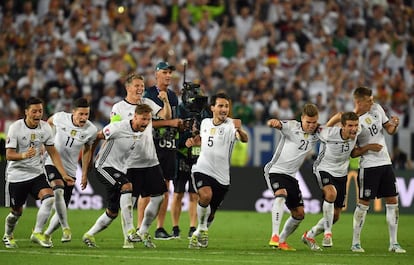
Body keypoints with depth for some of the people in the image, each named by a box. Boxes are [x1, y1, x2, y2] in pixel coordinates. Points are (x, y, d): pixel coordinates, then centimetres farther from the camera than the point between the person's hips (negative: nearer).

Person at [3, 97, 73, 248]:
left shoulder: (45, 128, -2)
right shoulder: (16, 128, -15)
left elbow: (53, 153, 6)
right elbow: (9, 155, -18)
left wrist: (64, 175, 1)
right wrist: (23, 155, -39)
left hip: (37, 173, 3)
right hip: (17, 175, -3)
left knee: (49, 198, -22)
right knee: (16, 212, 6)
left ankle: (37, 233, -12)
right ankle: (8, 236, 35)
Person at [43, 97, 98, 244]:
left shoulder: (91, 130, -9)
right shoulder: (60, 118, -13)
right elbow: (49, 122, 12)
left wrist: (85, 174, 11)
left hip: (70, 170, 3)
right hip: (52, 163, -2)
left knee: (62, 209, 3)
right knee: (58, 191, -31)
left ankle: (47, 234, 25)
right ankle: (66, 229, -27)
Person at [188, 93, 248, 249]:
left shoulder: (231, 125, -10)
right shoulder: (205, 123, 5)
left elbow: (244, 139, -30)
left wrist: (240, 131, -52)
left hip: (222, 176, -1)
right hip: (202, 170, 1)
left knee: (210, 214, 10)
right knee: (206, 195, -30)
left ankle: (198, 235, 38)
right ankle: (202, 228, -9)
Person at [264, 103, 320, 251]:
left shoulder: (317, 134, 3)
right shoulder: (291, 126, -12)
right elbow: (272, 124, -28)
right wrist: (273, 122, -52)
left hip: (291, 175, 6)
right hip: (276, 171, -6)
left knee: (299, 214, 8)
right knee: (281, 194, -34)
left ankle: (282, 241, 27)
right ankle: (274, 236, -40)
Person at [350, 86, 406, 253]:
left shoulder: (377, 109, 4)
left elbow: (390, 130, 13)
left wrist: (394, 125, -8)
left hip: (385, 162, 6)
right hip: (368, 165, -6)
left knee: (392, 201, 4)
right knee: (364, 203, -3)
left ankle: (393, 243, 9)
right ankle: (355, 243, 8)